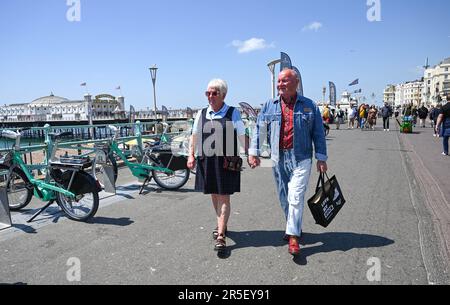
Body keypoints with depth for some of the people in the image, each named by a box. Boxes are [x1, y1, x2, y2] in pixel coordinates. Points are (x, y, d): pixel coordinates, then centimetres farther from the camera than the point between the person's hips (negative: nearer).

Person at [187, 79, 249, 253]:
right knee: (214, 195, 16)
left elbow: (243, 137, -4)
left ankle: (220, 236, 3)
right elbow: (194, 136, 12)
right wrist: (191, 155, 3)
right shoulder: (202, 114, 7)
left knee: (224, 198, -1)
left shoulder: (233, 113, -3)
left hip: (226, 161, -4)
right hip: (206, 160, 4)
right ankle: (222, 224, 38)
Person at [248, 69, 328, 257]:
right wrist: (254, 152, -3)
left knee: (296, 197, -10)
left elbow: (318, 134, 5)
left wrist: (321, 158, 1)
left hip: (301, 158, -3)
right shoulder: (270, 106, 8)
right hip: (279, 158, 3)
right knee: (284, 198, 12)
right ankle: (294, 228, 31)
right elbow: (259, 129, 6)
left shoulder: (309, 106, 4)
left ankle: (293, 237, -2)